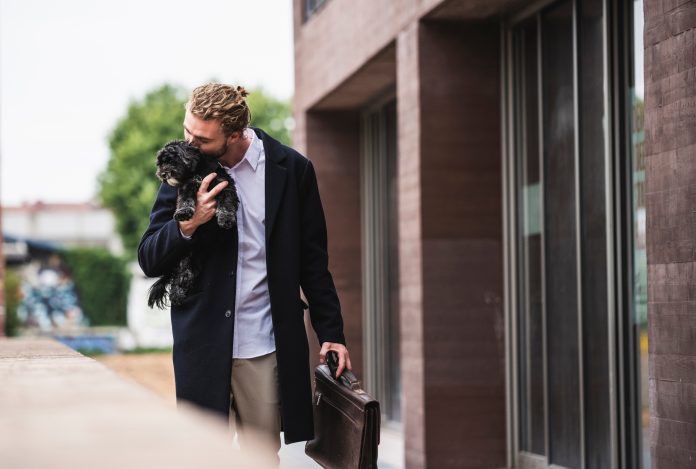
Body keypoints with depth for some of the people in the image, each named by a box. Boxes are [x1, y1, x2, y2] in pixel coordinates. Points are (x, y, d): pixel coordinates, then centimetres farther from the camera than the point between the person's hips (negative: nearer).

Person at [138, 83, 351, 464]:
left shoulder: (292, 170, -1)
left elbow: (313, 261, 7)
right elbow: (149, 260, 2)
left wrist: (330, 332, 5)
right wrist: (189, 223, -16)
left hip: (265, 348, 0)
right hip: (203, 346, 1)